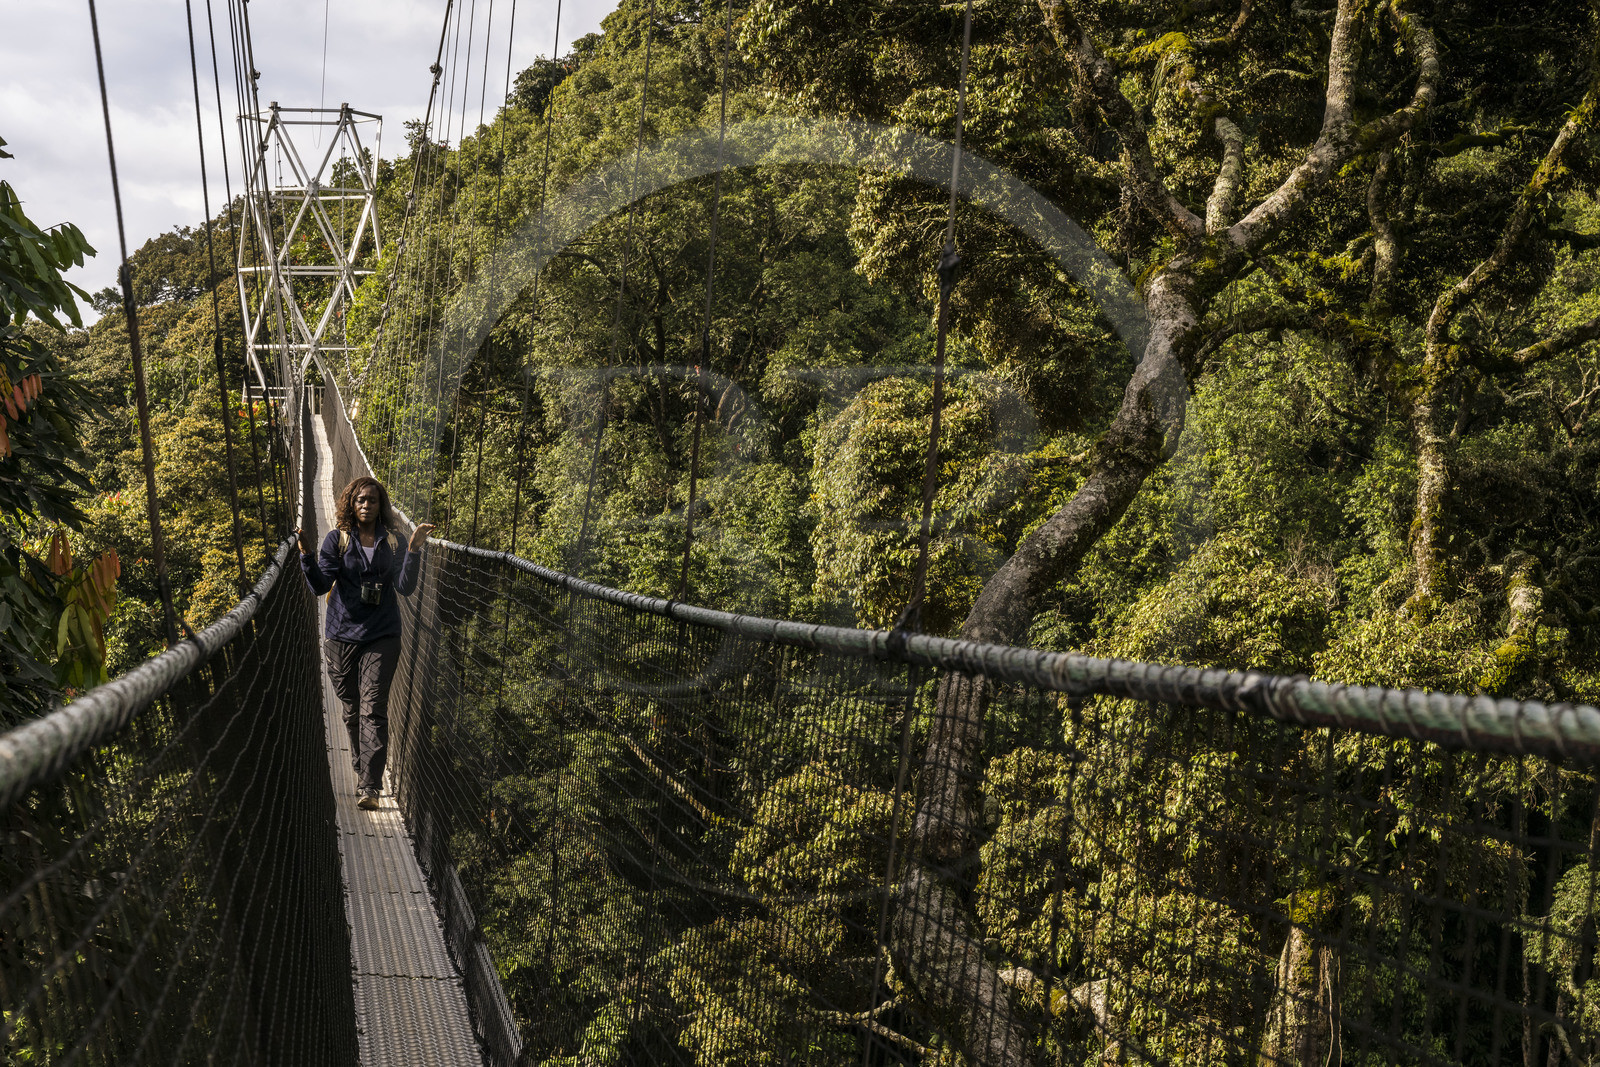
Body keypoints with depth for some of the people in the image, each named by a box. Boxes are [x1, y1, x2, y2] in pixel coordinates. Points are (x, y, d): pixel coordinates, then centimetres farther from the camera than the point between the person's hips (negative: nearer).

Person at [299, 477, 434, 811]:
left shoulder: (392, 542, 4)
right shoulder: (337, 539, 2)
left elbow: (405, 588, -4)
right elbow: (321, 586, -4)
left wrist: (414, 550, -15)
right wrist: (306, 555, -19)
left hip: (382, 637, -1)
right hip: (342, 636, 1)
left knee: (373, 709, -10)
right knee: (352, 709, 10)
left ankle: (369, 787, -14)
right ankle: (361, 768, 30)